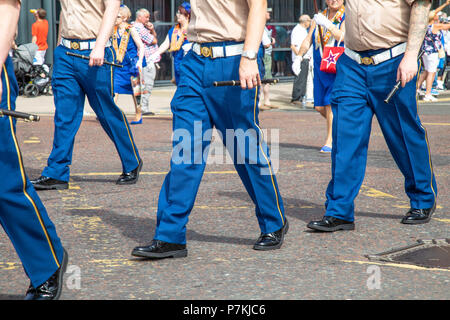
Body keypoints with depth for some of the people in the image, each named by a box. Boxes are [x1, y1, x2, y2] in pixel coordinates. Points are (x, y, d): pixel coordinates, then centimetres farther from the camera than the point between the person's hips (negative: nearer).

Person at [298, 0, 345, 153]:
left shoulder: (346, 17, -2)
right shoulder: (319, 18, 14)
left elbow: (342, 37, -18)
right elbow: (308, 40, 15)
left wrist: (327, 24, -26)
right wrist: (299, 57, 4)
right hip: (320, 68, 6)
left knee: (331, 103, -14)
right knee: (320, 106, 4)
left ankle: (330, 141, -9)